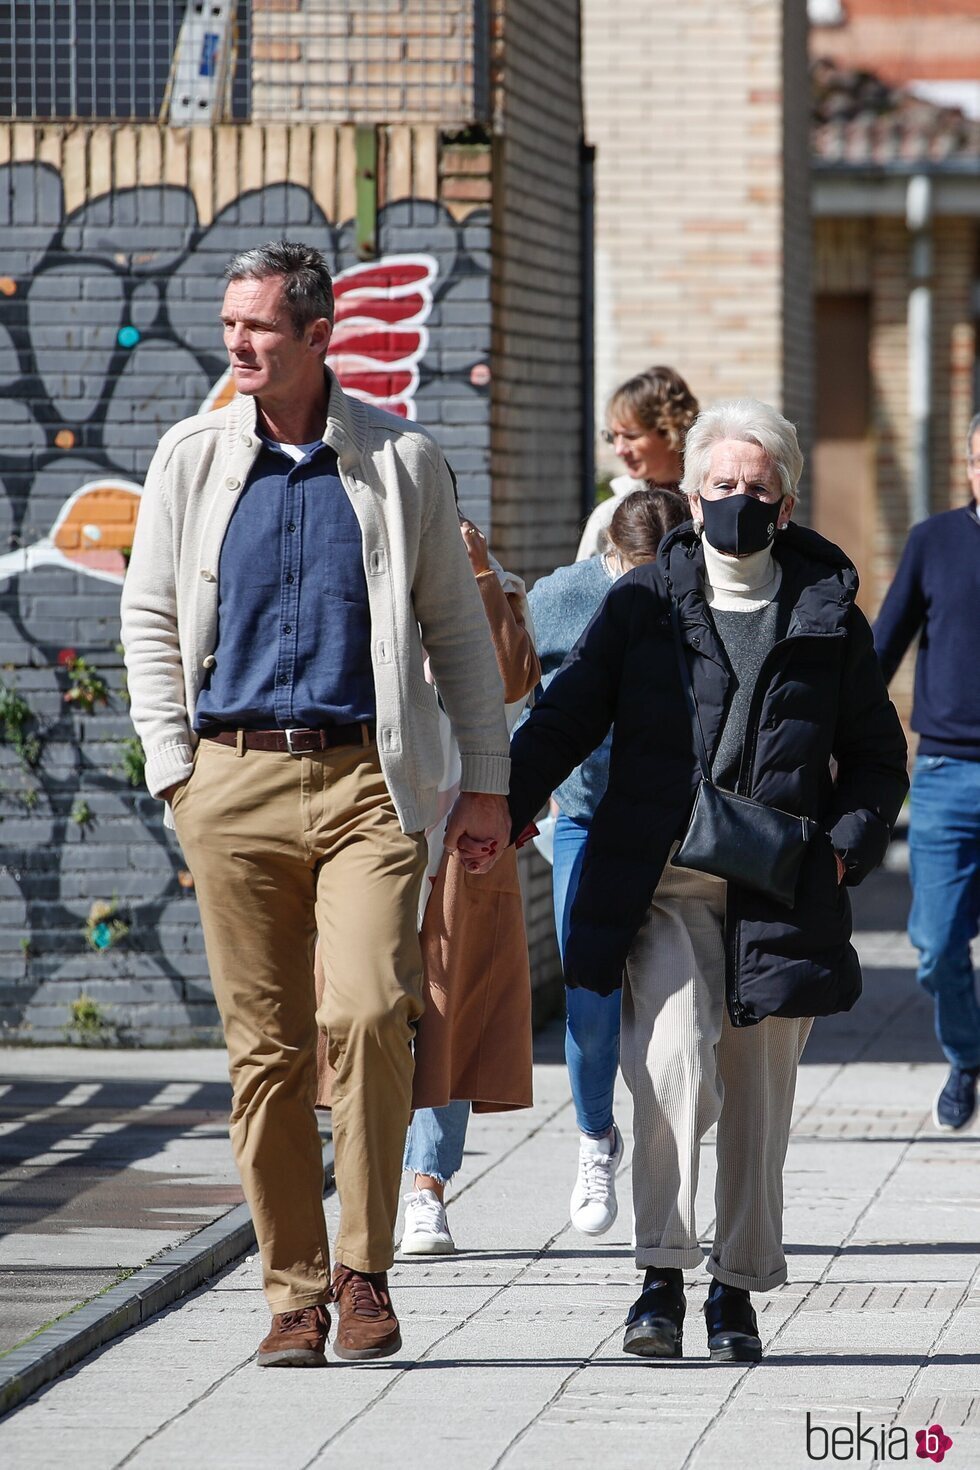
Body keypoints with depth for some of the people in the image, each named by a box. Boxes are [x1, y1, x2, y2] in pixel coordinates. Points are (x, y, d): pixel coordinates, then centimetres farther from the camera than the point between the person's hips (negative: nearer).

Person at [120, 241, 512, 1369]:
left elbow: (457, 628, 11)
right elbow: (149, 618, 13)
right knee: (265, 1045, 1)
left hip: (365, 778, -2)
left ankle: (364, 1271, -4)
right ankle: (293, 1294, 8)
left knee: (368, 1012, -17)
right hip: (234, 779, 2)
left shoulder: (401, 460, 6)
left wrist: (487, 781, 7)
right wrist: (174, 768, 3)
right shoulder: (191, 460, 9)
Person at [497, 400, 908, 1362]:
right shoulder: (642, 605, 8)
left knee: (757, 1098, 5)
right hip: (660, 888, -1)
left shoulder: (828, 616, 9)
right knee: (674, 1062, -19)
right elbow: (563, 722, 7)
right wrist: (494, 816, -7)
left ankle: (736, 1290, 18)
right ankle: (661, 1276, -13)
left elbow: (877, 756, 15)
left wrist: (845, 846, -1)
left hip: (778, 895, 1)